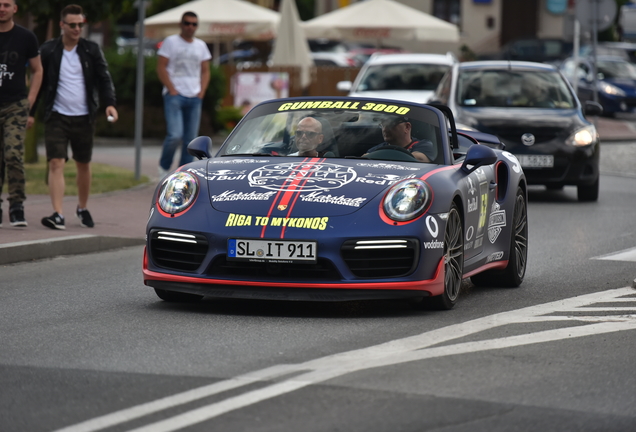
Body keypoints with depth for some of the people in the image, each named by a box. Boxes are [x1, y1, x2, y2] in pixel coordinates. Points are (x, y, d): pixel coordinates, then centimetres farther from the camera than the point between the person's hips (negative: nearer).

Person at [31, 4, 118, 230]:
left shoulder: (92, 50, 2)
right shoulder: (48, 50, 0)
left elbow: (104, 78, 1)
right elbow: (38, 82, 6)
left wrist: (110, 103, -16)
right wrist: (30, 112, 2)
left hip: (84, 117, 2)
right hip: (56, 117, -1)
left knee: (83, 165, 12)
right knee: (56, 164, -12)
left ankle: (82, 209, 32)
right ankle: (58, 215, -18)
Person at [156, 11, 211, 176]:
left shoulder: (201, 45, 15)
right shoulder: (171, 42, 2)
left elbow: (205, 71, 18)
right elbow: (161, 68, -3)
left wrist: (201, 93, 4)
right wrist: (172, 90, -10)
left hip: (194, 97, 5)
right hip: (175, 96, -5)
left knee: (191, 140, 2)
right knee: (175, 135, -17)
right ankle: (164, 166, 5)